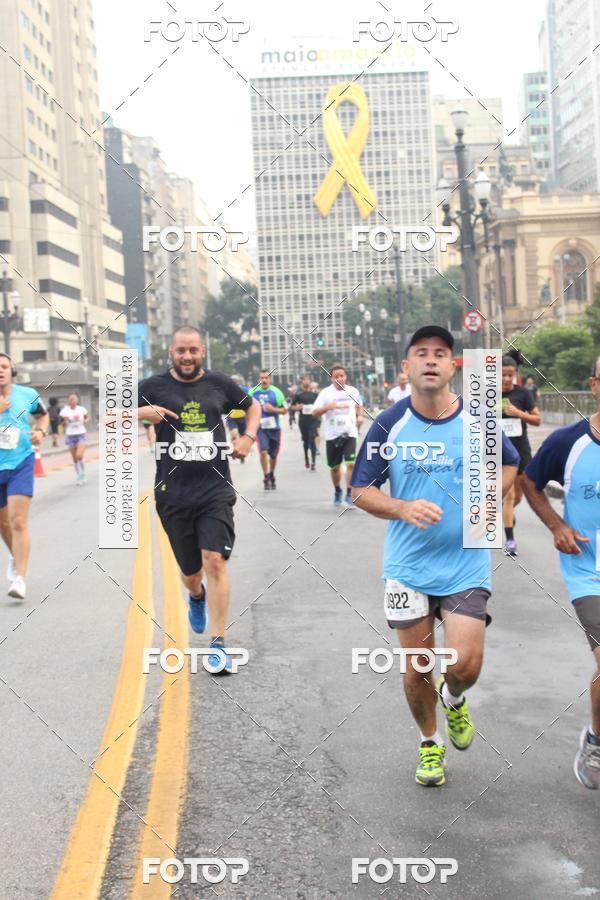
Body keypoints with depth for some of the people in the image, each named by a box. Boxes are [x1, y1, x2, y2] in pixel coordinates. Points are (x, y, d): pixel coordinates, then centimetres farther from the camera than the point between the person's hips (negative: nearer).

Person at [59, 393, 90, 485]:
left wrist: (85, 421, -7)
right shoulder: (65, 411, -4)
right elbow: (62, 424, 4)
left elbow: (87, 418, 15)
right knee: (74, 458, 7)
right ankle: (78, 476, 24)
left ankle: (82, 474, 6)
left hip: (81, 434, -1)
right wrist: (65, 421, -18)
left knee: (79, 456, -17)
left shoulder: (82, 409, -2)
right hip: (70, 435, 1)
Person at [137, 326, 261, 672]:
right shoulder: (155, 387, 2)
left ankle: (219, 643, -7)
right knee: (191, 571, 10)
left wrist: (249, 436, 3)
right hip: (174, 494, 1)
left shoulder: (219, 384, 5)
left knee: (214, 560, -16)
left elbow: (253, 407, 21)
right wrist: (142, 412, -16)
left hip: (215, 491, 0)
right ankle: (197, 596, 49)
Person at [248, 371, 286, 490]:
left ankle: (271, 477, 33)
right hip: (260, 427, -1)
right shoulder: (253, 392, -1)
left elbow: (284, 410, 0)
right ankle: (266, 477, -8)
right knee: (263, 451, -19)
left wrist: (273, 409, -17)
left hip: (274, 427, 1)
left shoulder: (276, 392, -4)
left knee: (273, 454, 11)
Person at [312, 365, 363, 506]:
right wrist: (328, 407, -23)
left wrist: (360, 416, 4)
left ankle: (349, 493, -7)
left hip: (350, 433, 0)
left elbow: (359, 406, 24)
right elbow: (315, 413, -6)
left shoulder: (353, 391, 5)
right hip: (332, 435, 0)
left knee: (351, 463, -14)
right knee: (334, 467, 10)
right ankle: (337, 491, 32)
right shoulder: (326, 393, -3)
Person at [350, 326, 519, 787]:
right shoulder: (389, 423, -6)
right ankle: (430, 743, 35)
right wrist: (403, 508, -20)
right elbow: (361, 490, -2)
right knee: (418, 667, 8)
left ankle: (454, 698, 30)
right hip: (408, 566, 0)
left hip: (466, 563, 0)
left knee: (465, 665, -8)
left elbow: (510, 464, 15)